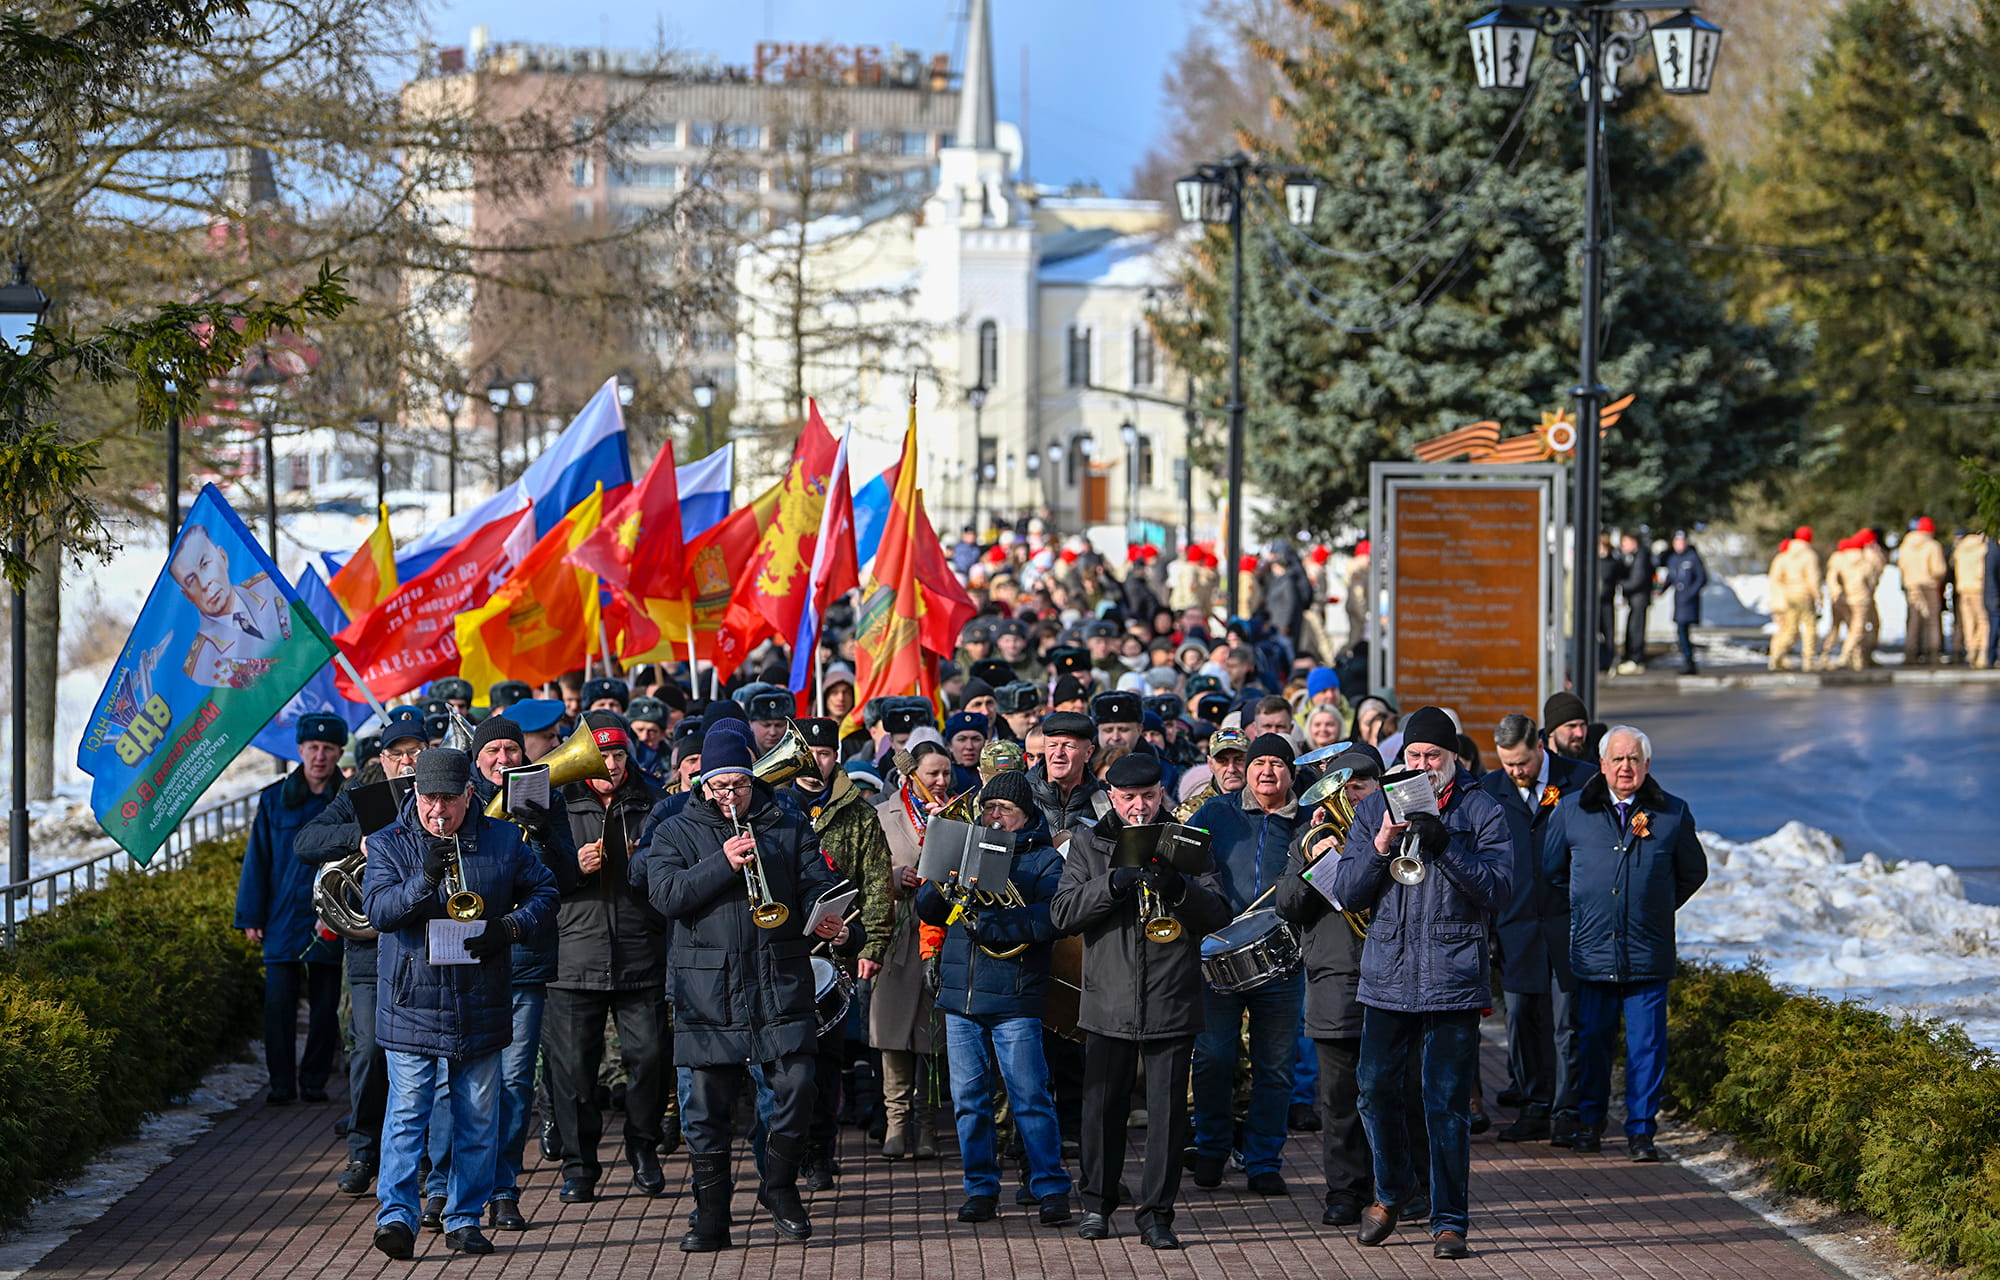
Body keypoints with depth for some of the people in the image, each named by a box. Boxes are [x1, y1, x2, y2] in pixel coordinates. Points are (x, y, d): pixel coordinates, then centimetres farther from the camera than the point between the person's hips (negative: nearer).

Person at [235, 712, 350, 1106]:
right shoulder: (275, 799, 4)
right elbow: (257, 861, 7)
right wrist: (251, 918, 3)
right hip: (283, 919, 1)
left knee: (326, 1006, 5)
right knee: (278, 1003, -3)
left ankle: (314, 1080, 18)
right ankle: (281, 1083, 7)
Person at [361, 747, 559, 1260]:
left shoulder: (504, 841, 5)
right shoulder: (389, 845, 1)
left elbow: (544, 894, 9)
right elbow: (378, 909, -12)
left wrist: (510, 927, -10)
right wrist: (425, 880, -28)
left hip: (482, 1005, 2)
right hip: (413, 1002, -2)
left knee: (478, 1117, 7)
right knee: (407, 1112, -8)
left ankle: (465, 1217, 16)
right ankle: (396, 1215, -10)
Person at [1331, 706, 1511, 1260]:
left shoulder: (1480, 811, 3)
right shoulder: (1375, 808, 11)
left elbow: (1498, 888, -8)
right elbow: (1347, 892, 5)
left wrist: (1444, 846, -19)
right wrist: (1380, 845, -11)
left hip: (1453, 980, -3)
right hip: (1387, 977, 3)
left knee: (1447, 1105, -3)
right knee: (1376, 1089, 2)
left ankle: (1449, 1220, 5)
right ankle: (1392, 1190, 26)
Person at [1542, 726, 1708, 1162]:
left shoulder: (1672, 813, 3)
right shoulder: (1571, 811, 4)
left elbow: (1693, 872, 17)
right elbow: (1551, 870, 19)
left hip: (1648, 953, -1)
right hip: (1592, 950, 1)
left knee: (1647, 1046, 0)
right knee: (1592, 1039, 6)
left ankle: (1640, 1130, 8)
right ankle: (1590, 1122, 20)